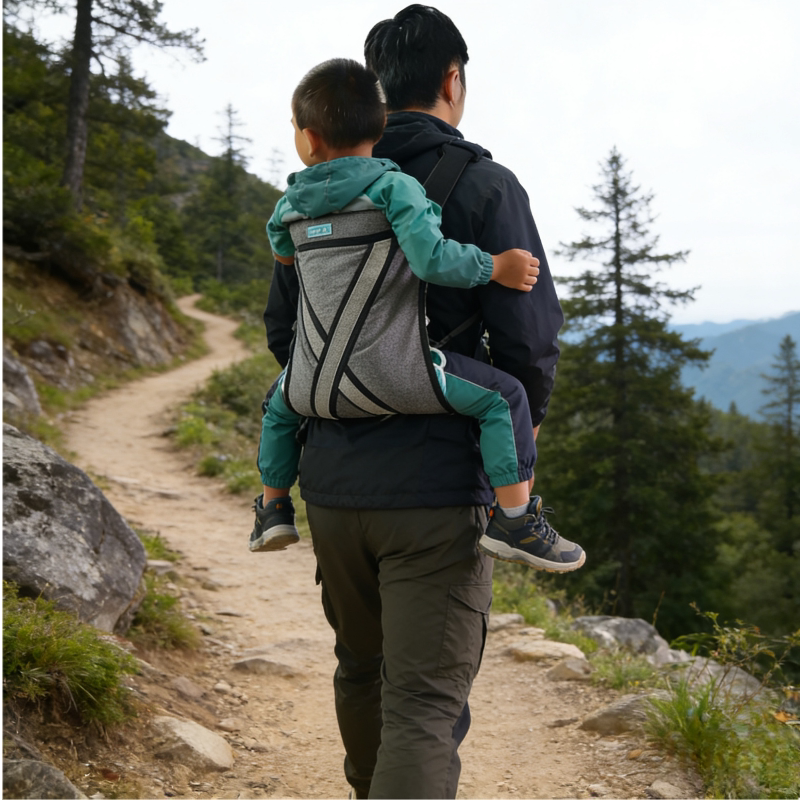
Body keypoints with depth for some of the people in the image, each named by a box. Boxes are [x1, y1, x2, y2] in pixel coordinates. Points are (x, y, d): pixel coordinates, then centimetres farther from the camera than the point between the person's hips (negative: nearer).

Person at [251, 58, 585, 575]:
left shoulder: (291, 202, 9)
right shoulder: (394, 186, -7)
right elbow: (433, 259, -19)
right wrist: (496, 267, -5)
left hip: (315, 387, 5)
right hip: (392, 379, -5)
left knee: (281, 405, 38)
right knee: (503, 397, 6)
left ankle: (273, 508, 42)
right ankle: (517, 523, 2)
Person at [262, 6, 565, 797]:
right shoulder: (484, 186, -8)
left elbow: (282, 331, 13)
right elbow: (529, 337, -12)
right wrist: (524, 421, 8)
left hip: (334, 481, 6)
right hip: (436, 491, -5)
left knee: (360, 668, 26)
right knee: (425, 705, -4)